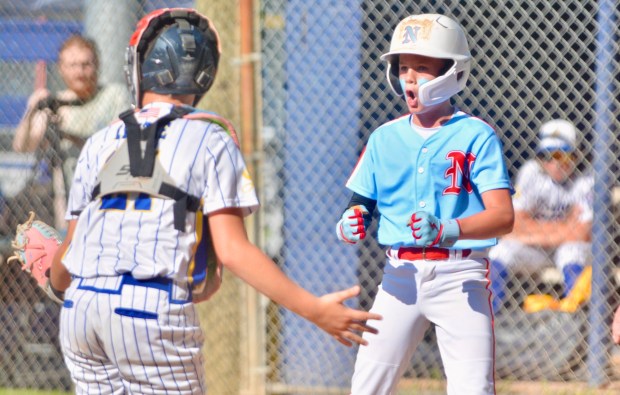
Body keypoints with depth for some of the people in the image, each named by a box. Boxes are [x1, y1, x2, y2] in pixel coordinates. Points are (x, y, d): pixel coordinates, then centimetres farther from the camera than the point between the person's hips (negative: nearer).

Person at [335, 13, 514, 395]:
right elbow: (359, 207, 10)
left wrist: (449, 231, -32)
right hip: (401, 274, 4)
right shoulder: (385, 138, 10)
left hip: (460, 276, -4)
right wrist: (350, 226, -15)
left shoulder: (477, 136, -4)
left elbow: (503, 216, -14)